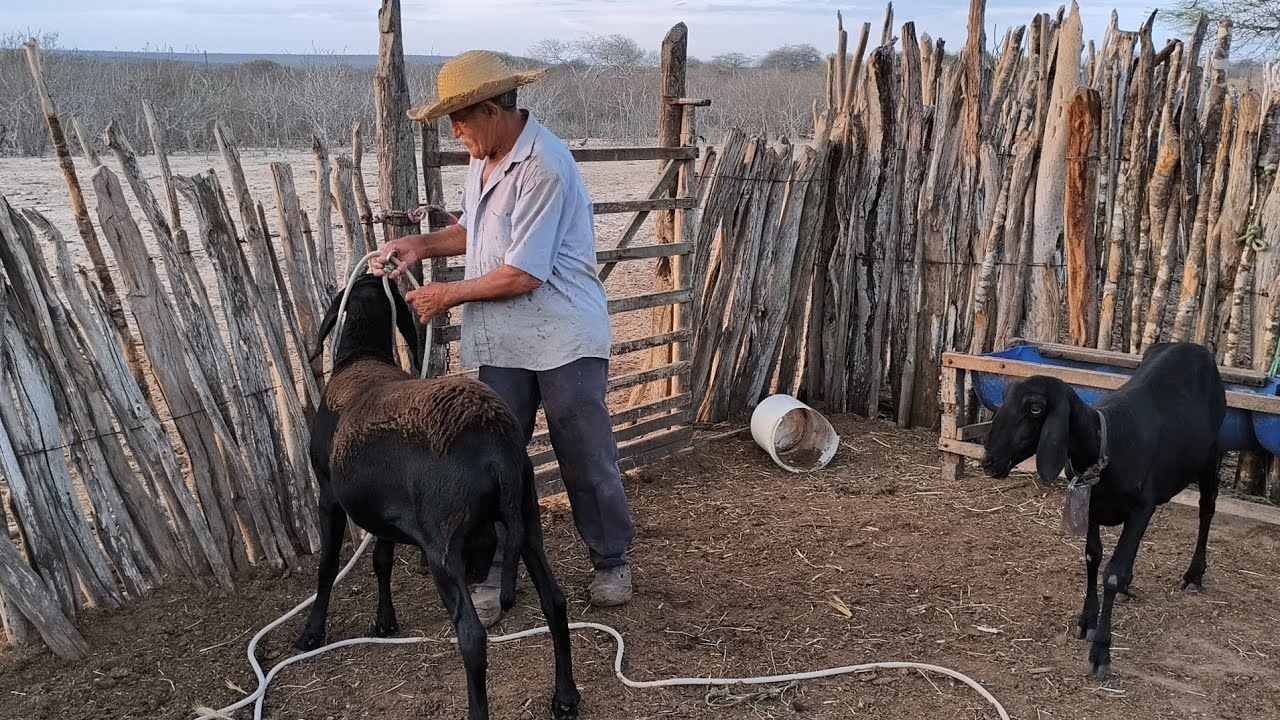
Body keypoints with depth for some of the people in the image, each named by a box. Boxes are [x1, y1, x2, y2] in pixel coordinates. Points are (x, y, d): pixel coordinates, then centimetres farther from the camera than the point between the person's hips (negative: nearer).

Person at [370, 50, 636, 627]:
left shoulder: (543, 166, -20)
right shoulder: (483, 159, 7)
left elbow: (523, 273, -21)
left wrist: (447, 295, -9)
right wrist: (420, 245, 6)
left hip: (564, 339, -7)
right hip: (500, 342, 7)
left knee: (587, 459, 7)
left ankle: (611, 561, 27)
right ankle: (489, 574, 20)